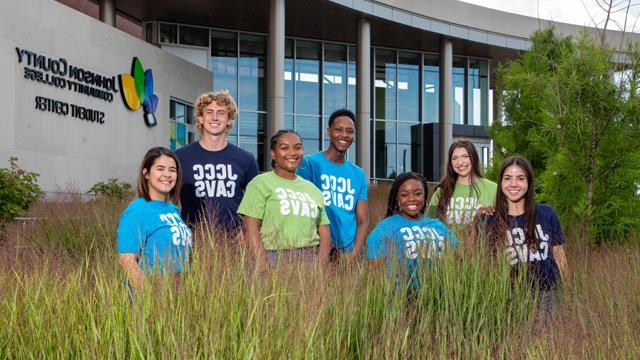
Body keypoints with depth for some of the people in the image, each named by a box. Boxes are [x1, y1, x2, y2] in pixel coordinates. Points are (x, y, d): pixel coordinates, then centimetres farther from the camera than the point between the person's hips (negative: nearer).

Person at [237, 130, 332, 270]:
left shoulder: (312, 188, 17)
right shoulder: (261, 183, 2)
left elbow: (324, 233, 13)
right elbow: (251, 228, -7)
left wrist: (320, 267, -3)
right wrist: (263, 269, -16)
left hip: (310, 262, 4)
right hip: (275, 258, -4)